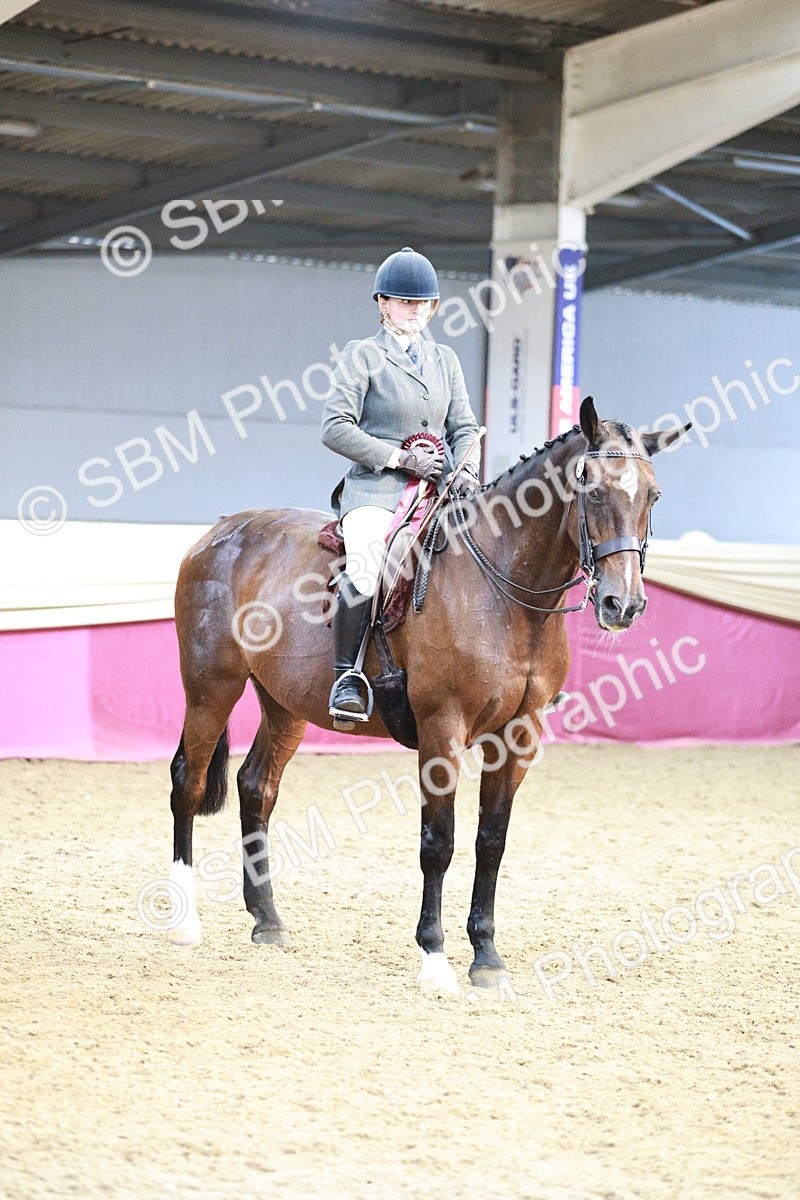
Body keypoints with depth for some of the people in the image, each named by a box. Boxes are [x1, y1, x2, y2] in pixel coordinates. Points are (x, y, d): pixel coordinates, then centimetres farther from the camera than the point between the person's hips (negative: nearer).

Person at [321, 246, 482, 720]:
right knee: (365, 570, -33)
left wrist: (467, 470, -5)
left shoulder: (446, 360, 19)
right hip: (374, 488, -5)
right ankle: (346, 676, -21)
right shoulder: (363, 355, 4)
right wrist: (401, 458, -12)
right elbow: (336, 428, -5)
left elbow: (464, 428, 17)